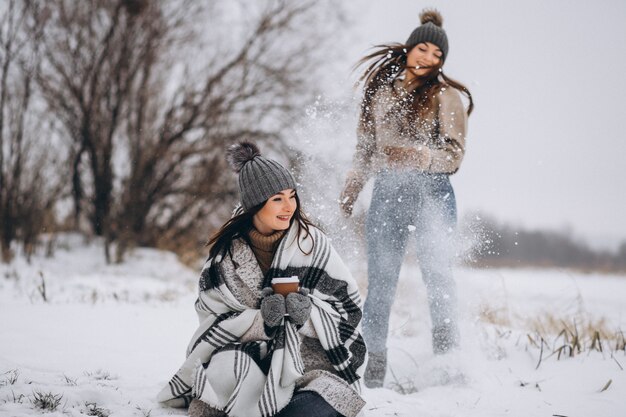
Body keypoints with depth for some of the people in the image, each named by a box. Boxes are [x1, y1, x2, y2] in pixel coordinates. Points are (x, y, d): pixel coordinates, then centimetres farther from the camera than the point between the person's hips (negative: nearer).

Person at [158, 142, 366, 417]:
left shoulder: (312, 243, -5)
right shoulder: (227, 251, -2)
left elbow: (349, 311, -1)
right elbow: (214, 321, -3)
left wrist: (307, 314, -22)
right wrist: (262, 320, -22)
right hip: (249, 351, 1)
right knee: (226, 364, -34)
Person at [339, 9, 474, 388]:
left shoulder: (447, 97, 4)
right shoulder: (381, 90, 15)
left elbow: (454, 156, -2)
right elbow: (366, 147, 24)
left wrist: (418, 156, -20)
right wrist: (350, 193, 23)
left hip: (432, 193, -3)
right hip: (387, 193, 3)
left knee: (437, 271, -24)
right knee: (380, 283, 0)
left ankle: (447, 354, -26)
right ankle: (375, 363, 11)